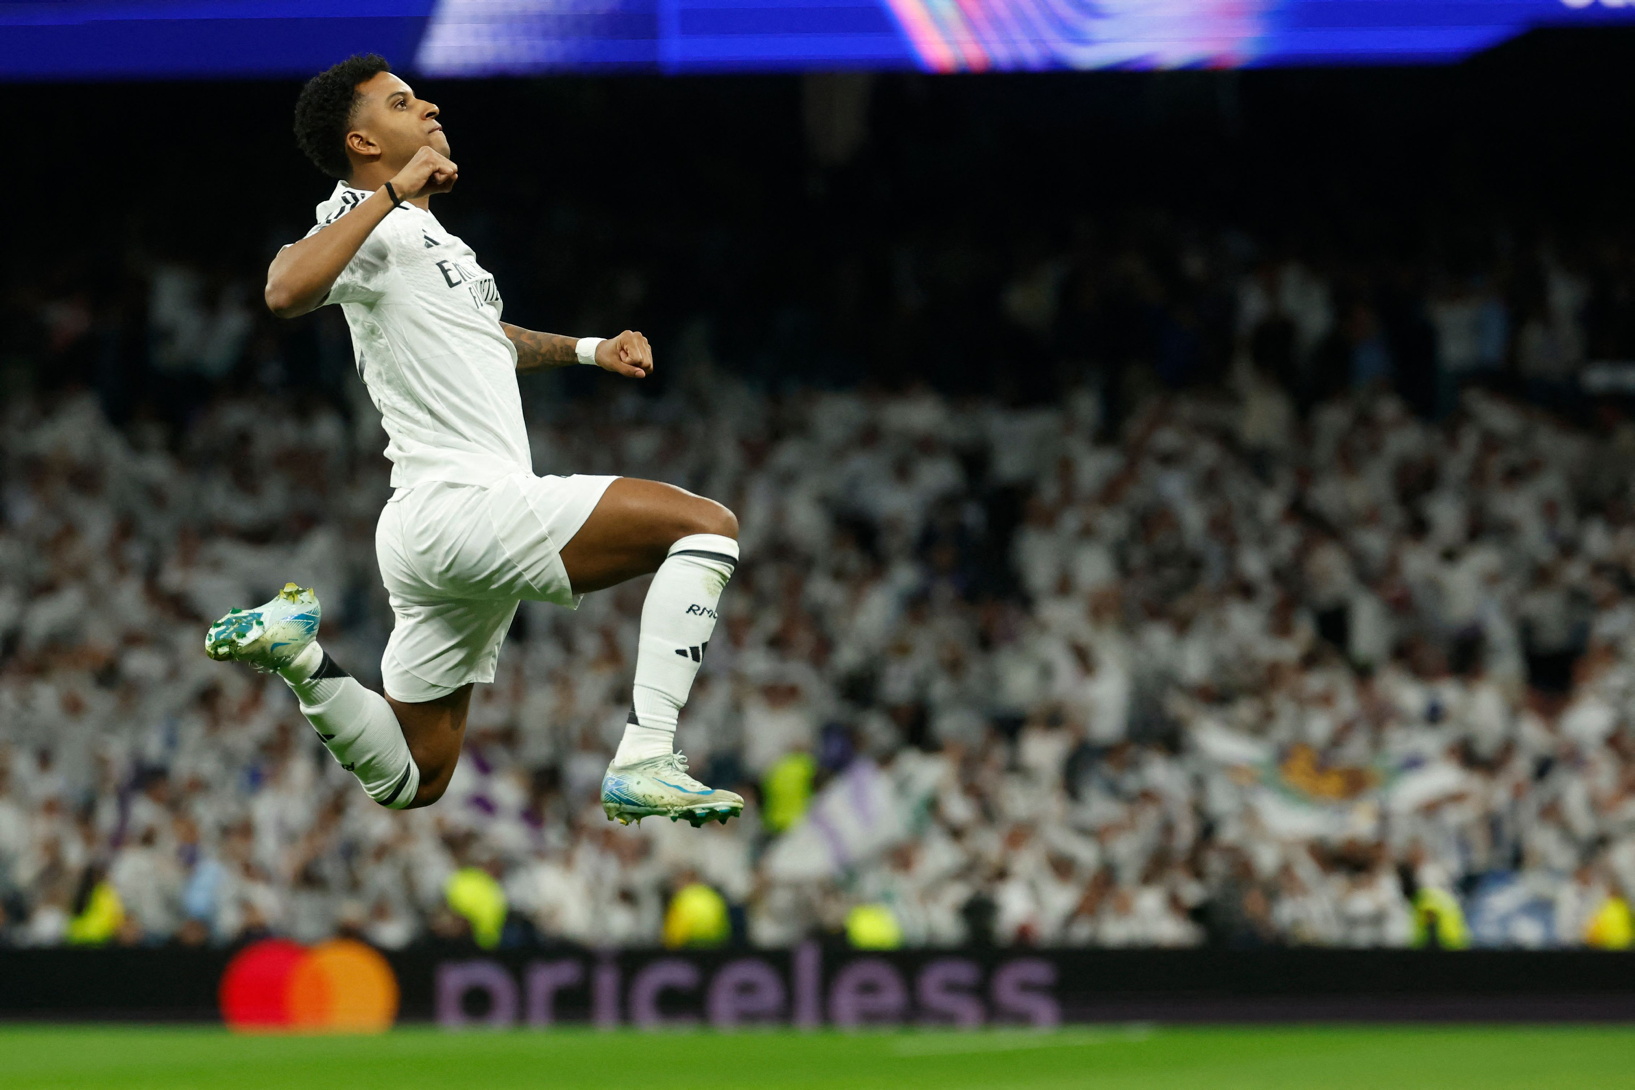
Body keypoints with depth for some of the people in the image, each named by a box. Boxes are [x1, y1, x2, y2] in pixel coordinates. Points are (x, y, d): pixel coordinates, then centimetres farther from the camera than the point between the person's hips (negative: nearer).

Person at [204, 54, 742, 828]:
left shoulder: (422, 232, 22)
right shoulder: (372, 223, -7)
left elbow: (481, 337, 41)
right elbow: (286, 291, -29)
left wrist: (586, 350, 28)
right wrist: (393, 191, -25)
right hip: (463, 506, -10)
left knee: (410, 783, 16)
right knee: (707, 524, -16)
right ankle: (644, 763, -24)